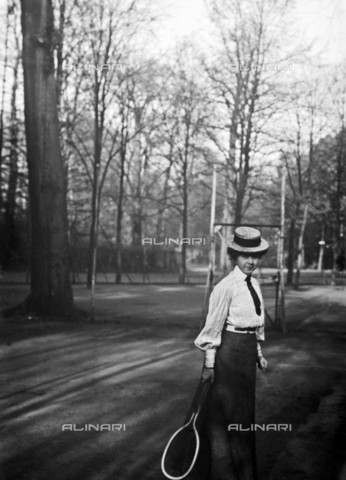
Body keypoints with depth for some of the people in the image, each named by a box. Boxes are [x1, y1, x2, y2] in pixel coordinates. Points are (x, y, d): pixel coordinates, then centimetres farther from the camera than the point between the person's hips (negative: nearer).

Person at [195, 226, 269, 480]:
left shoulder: (254, 283, 6)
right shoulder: (226, 287, -17)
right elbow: (213, 325, -14)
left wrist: (258, 353, 17)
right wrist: (209, 363, -13)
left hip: (248, 349, 8)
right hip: (230, 349, -8)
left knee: (245, 410, 18)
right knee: (228, 412, 4)